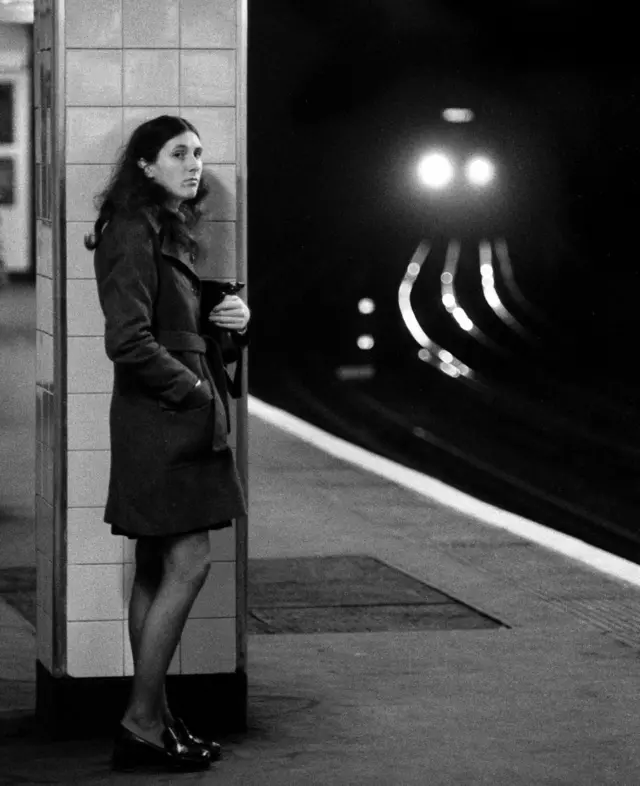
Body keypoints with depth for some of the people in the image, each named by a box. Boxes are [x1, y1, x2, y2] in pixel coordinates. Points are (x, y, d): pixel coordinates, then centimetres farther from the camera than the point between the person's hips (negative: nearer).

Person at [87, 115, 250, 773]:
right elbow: (129, 341, -20)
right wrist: (191, 388, -13)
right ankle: (141, 723, -8)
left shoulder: (170, 234, 18)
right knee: (187, 567, -11)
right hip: (159, 420, -10)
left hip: (182, 421, 10)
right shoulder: (134, 234, -12)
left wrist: (232, 322, 5)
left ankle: (152, 719, 14)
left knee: (158, 571, 10)